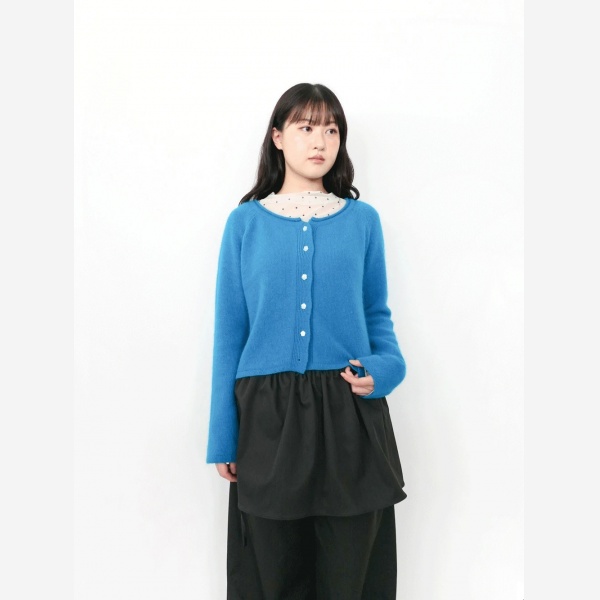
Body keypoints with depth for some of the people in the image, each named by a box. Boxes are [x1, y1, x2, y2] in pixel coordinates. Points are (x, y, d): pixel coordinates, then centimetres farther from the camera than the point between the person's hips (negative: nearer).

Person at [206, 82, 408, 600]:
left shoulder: (362, 220, 5)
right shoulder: (246, 222, 3)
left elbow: (377, 315, 11)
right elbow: (230, 331, 3)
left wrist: (384, 367, -11)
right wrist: (222, 438, 1)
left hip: (348, 413, 1)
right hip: (267, 415, 0)